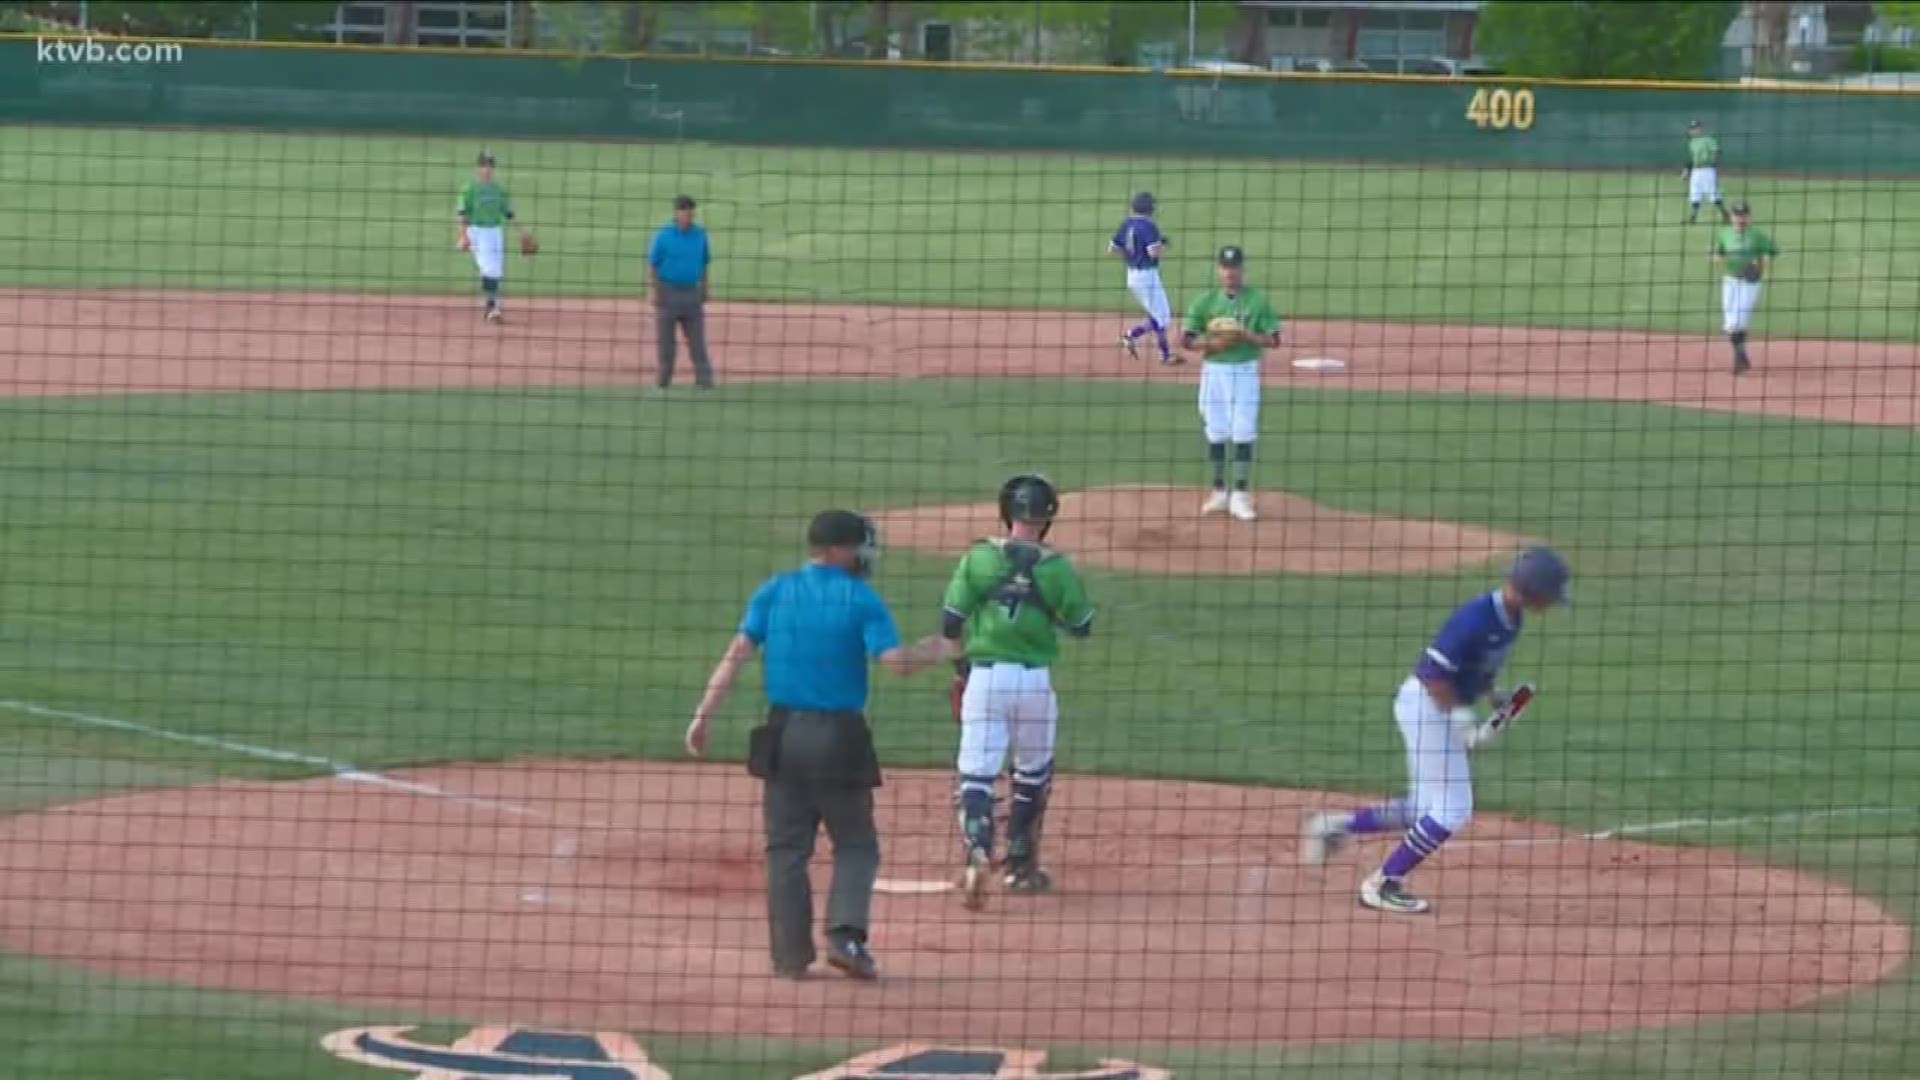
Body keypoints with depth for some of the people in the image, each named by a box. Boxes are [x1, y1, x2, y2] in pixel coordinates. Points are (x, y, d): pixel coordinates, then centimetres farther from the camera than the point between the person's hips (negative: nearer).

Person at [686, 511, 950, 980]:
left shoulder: (775, 591, 5)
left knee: (786, 846, 9)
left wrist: (704, 714, -4)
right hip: (841, 738, -3)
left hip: (784, 733, 3)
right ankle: (845, 936, -11)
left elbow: (738, 651, -3)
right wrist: (934, 653, 6)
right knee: (855, 844, 9)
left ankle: (791, 955, 4)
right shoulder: (862, 599, -4)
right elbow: (894, 661, -13)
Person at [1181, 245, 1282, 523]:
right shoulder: (1205, 301, 4)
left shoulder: (1258, 300, -1)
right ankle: (1219, 493, 19)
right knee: (1216, 434, 8)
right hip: (1214, 371, 2)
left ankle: (1240, 497, -3)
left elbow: (1273, 340, -2)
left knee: (1244, 435, -6)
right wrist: (1213, 343, -14)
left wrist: (1246, 335, -18)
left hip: (1245, 372, -2)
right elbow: (1187, 339, 4)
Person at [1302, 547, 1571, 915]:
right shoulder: (1477, 618, -26)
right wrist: (1463, 721, -25)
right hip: (1425, 704, -9)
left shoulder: (1510, 617, 3)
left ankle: (1337, 826, 22)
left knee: (1426, 811, 14)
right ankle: (1383, 884, 1)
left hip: (1444, 708, 9)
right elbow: (1434, 673, -26)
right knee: (1452, 809, -7)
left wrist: (1493, 696, 3)